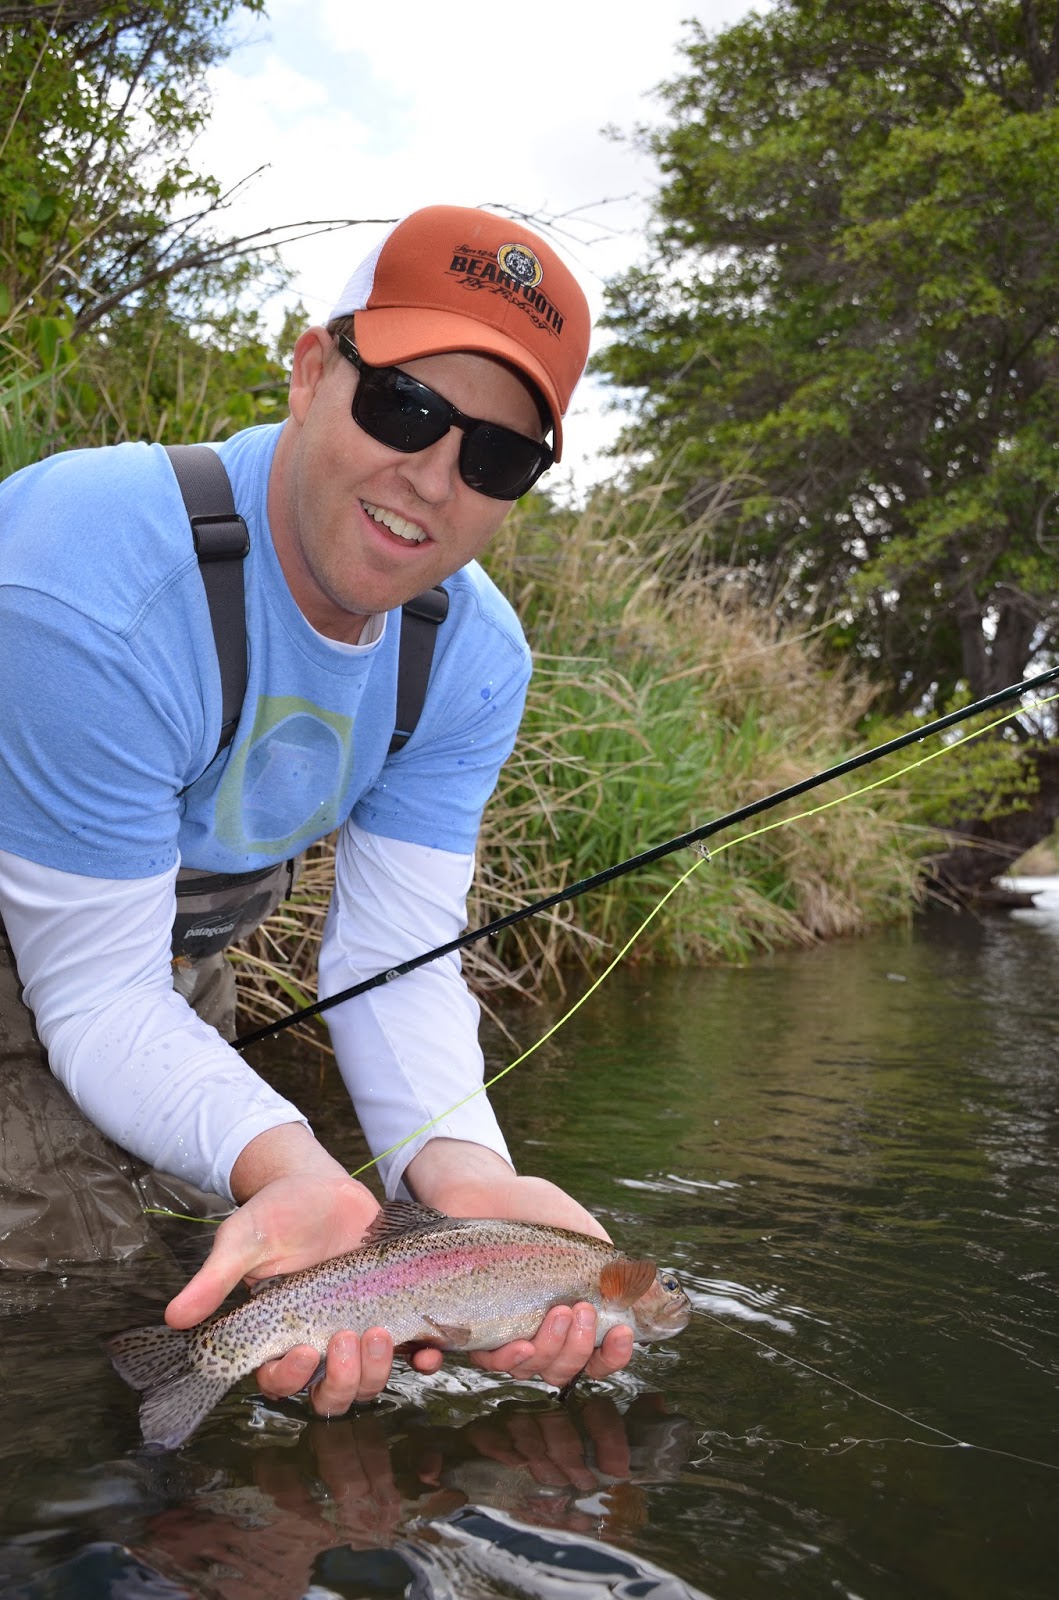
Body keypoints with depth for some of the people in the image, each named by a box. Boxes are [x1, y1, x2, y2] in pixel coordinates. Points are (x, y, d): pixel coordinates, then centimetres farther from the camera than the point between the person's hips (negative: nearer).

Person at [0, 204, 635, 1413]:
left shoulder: (475, 659, -17)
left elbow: (396, 957, -19)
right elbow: (99, 992, -35)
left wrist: (459, 1165, -40)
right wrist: (282, 1161, -54)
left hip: (178, 933, 6)